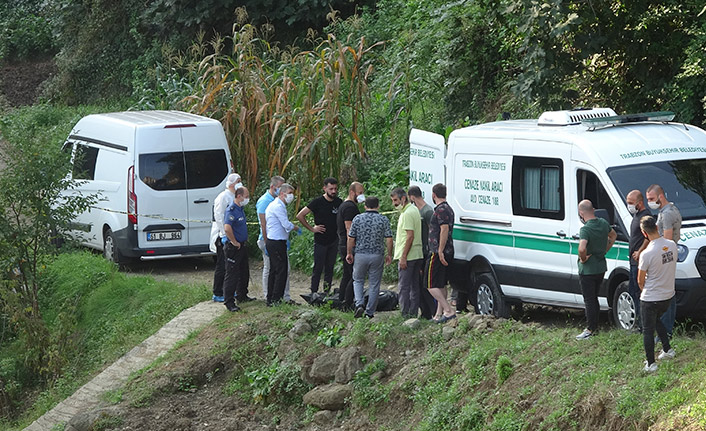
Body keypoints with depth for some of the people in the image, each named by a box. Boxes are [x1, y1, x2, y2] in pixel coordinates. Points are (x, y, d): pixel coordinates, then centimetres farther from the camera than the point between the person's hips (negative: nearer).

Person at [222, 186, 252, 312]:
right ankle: (229, 302, -1)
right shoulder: (231, 210, -20)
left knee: (244, 273, 20)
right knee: (232, 275, -5)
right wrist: (234, 242, -24)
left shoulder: (241, 209, 11)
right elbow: (227, 228, -34)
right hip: (233, 248, -10)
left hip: (242, 246, 10)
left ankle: (242, 296, 34)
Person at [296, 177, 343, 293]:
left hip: (334, 240, 4)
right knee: (318, 268, -3)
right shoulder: (317, 202, -10)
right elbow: (300, 216, -8)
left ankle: (327, 293, 13)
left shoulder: (339, 202, 4)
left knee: (330, 268, 8)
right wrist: (312, 228, -8)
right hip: (320, 241, -4)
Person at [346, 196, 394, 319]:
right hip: (377, 255, 0)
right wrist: (389, 255, 8)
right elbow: (389, 239, -4)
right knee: (374, 285, 8)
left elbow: (351, 239, -1)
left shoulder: (357, 219, -2)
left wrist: (349, 253, 11)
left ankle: (359, 304, -6)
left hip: (360, 255, 0)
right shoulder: (384, 220, -3)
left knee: (358, 281, 16)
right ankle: (370, 312, 10)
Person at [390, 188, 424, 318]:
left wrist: (403, 257, -22)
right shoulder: (414, 210, 16)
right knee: (414, 285, 11)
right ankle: (413, 313, 15)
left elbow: (410, 236, -22)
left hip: (408, 256, -10)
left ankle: (405, 314, -7)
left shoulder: (407, 213, -16)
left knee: (404, 286, -7)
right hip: (417, 255, 10)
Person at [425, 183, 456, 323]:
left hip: (438, 253, -10)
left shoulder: (441, 210, -15)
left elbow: (445, 229, -23)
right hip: (448, 253, 10)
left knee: (431, 284, -8)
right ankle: (439, 314, 16)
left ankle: (449, 311, -16)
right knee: (441, 285, 14)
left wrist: (440, 251, -25)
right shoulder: (448, 209, 18)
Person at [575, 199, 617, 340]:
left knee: (589, 300, 1)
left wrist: (583, 259, -20)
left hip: (588, 270, -8)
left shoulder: (585, 229, -25)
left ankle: (590, 329, 5)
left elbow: (582, 248, -40)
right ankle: (594, 326, 26)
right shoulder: (603, 223, 1)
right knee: (594, 298, 19)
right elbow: (613, 235, 21)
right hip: (601, 268, 8)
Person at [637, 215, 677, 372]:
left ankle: (650, 363, 14)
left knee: (648, 330, 9)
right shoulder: (672, 245, -6)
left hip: (651, 299, -6)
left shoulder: (646, 254, -25)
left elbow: (640, 280, -12)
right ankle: (667, 350, 32)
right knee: (656, 320, 31)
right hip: (668, 295, 6)